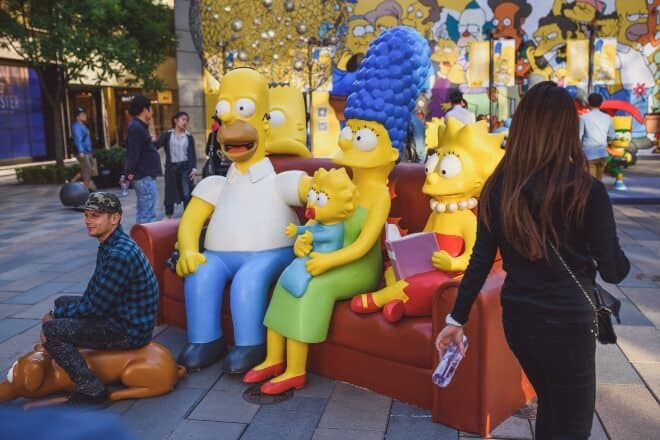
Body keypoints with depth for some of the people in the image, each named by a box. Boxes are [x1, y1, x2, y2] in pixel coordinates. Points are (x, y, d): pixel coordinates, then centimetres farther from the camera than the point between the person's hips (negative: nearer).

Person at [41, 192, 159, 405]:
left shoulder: (120, 254, -26)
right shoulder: (109, 244, 6)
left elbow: (97, 306, -21)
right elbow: (93, 292, 15)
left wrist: (55, 315, -8)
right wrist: (58, 312, 5)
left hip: (130, 331, -10)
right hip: (120, 315, 10)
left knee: (50, 331, -15)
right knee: (62, 302, 21)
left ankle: (92, 390, -7)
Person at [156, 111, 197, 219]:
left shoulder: (189, 137, 6)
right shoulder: (167, 135, 2)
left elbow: (192, 154, 3)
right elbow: (156, 145, -9)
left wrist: (194, 168, -8)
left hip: (185, 167, 0)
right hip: (171, 167, 0)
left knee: (187, 194, -4)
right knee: (170, 193, 7)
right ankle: (168, 216, 23)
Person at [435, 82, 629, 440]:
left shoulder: (498, 187, -4)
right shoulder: (586, 190, -16)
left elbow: (480, 260, -1)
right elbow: (614, 271, -8)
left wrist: (456, 319, 7)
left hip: (516, 317, 5)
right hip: (565, 323, -5)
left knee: (551, 406, 28)